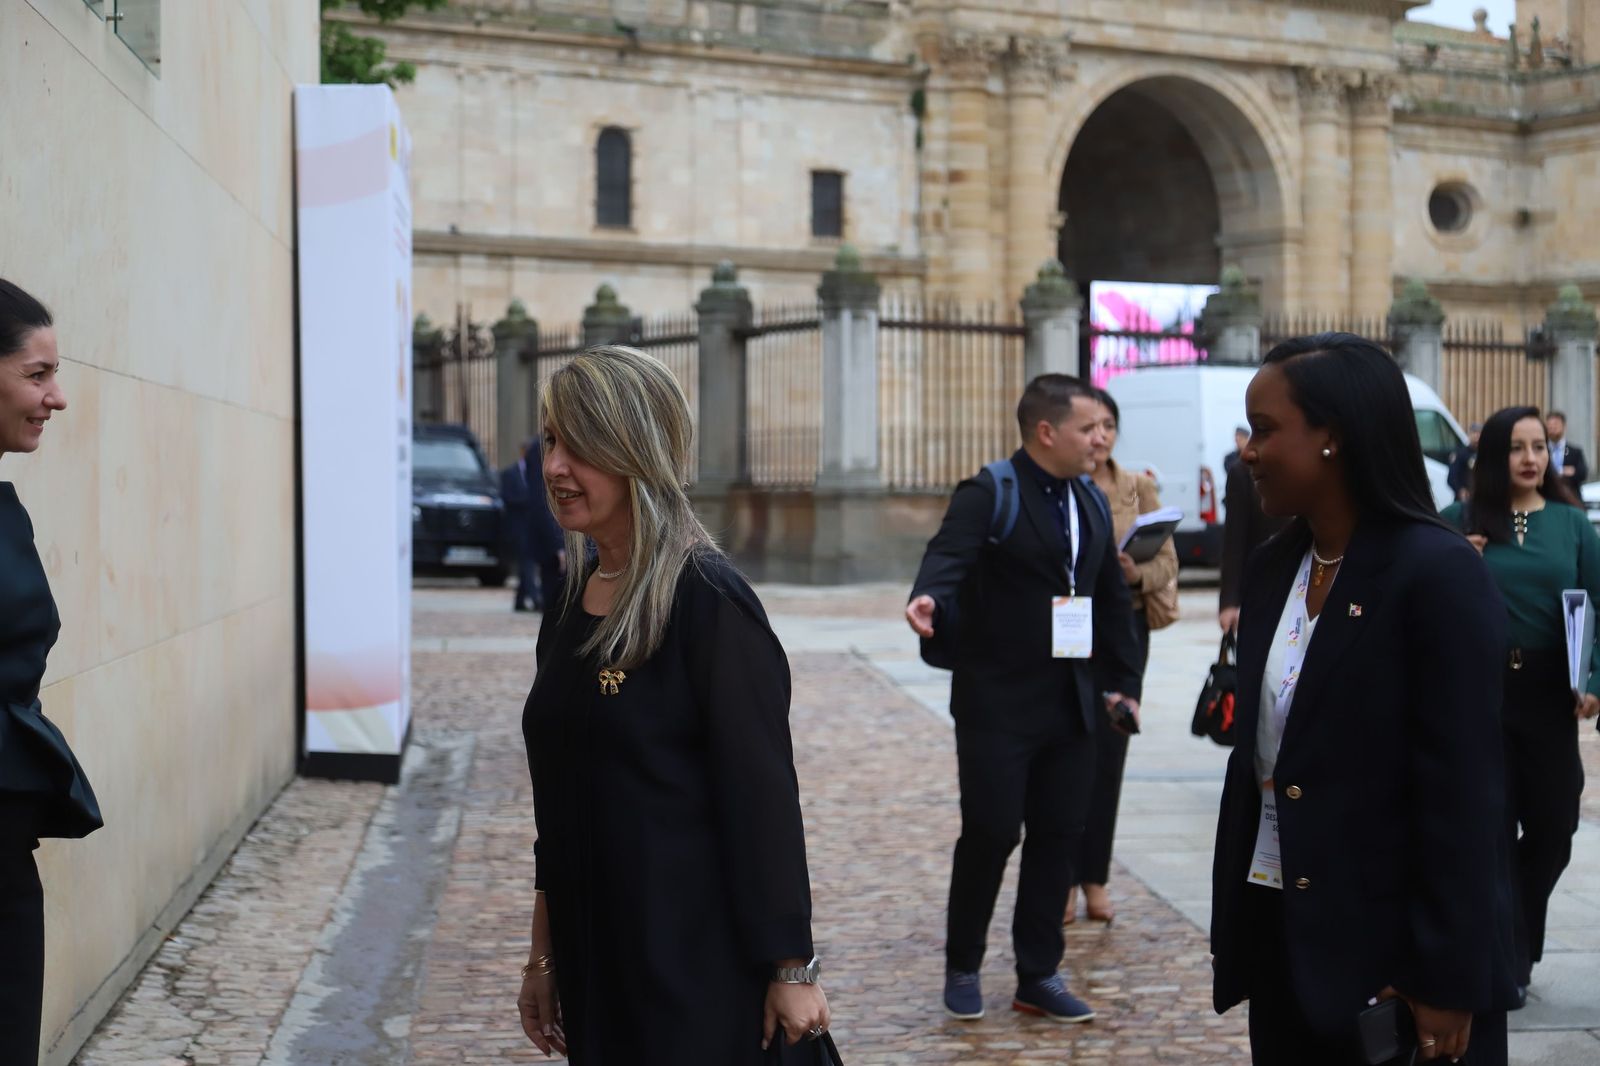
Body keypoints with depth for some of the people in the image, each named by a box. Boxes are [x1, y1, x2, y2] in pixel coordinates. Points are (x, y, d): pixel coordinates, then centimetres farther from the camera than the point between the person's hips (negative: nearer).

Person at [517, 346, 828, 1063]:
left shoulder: (708, 602, -15)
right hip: (594, 964, 7)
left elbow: (764, 798, -16)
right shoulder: (571, 604, 7)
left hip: (697, 973, -7)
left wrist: (792, 971, -14)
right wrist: (543, 956, 16)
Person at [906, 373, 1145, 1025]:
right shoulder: (989, 494, -9)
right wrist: (930, 599, -49)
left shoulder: (1091, 502, 13)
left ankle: (1039, 977, 18)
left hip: (1071, 702, 6)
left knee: (1058, 837, 7)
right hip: (998, 702, -6)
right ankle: (962, 967, 18)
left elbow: (1113, 599, 19)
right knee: (991, 833, -3)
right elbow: (948, 555, -27)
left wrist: (1124, 680, 15)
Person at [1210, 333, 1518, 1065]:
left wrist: (1447, 982, -16)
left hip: (1392, 948, -6)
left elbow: (1462, 792, -16)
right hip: (1283, 934, 7)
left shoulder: (1437, 572, -14)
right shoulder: (1272, 570, 7)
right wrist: (1232, 922, 10)